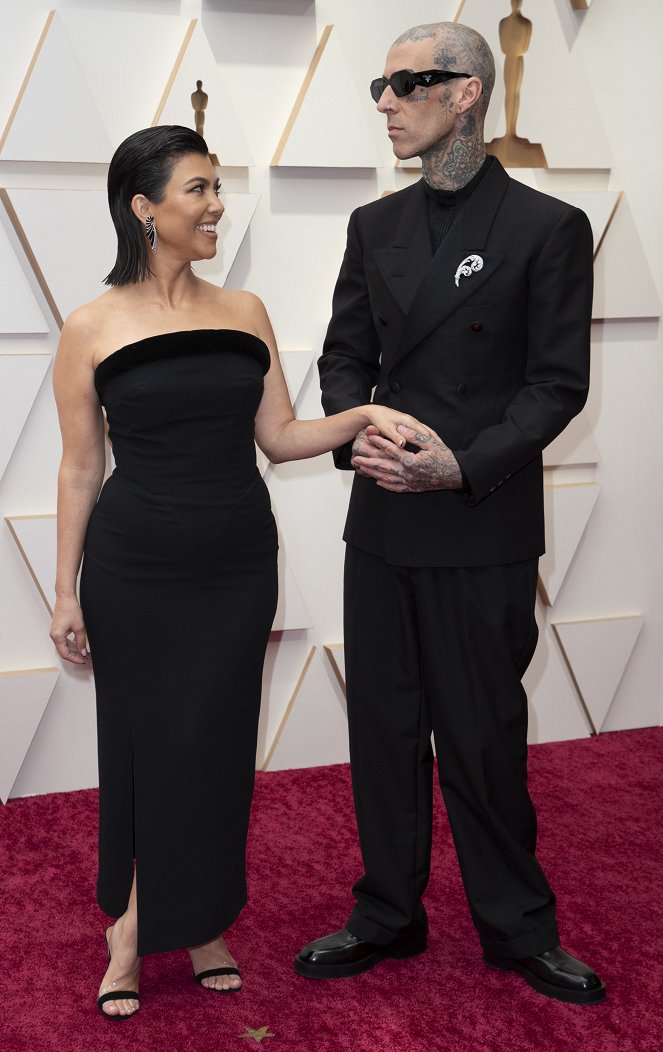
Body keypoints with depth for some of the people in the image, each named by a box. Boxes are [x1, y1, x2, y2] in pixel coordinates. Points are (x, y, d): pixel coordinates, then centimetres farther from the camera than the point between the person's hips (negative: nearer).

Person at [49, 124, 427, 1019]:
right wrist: (66, 592, -2)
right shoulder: (93, 329, -6)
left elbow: (281, 438, 5)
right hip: (136, 573, -3)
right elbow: (80, 468, -2)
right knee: (144, 744, 7)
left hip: (239, 566, 3)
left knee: (217, 745, 10)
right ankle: (132, 930, 25)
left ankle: (201, 923, 28)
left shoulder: (244, 313, 3)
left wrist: (366, 414, -11)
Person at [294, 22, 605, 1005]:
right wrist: (357, 434, -8)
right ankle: (388, 916, 27)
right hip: (381, 525, 5)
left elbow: (558, 383, -7)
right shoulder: (375, 226, 10)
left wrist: (464, 465, -19)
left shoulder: (548, 228, -5)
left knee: (483, 734, 4)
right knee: (384, 726, 12)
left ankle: (517, 928, 23)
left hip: (483, 529, -5)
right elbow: (345, 355, 13)